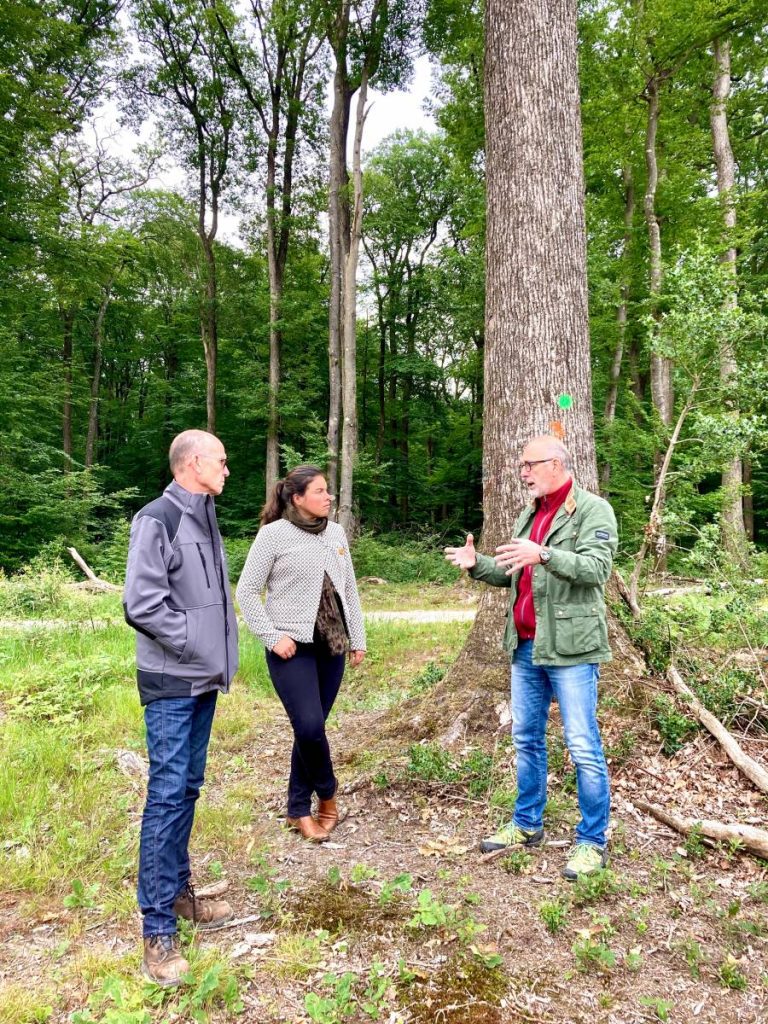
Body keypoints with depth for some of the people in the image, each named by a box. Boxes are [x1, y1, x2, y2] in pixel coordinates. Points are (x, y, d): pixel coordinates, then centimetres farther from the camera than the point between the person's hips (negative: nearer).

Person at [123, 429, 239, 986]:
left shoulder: (205, 520, 11)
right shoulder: (157, 520, -14)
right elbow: (142, 604, -20)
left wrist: (222, 653, 8)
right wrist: (196, 644, -15)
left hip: (204, 681, 8)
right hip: (172, 684, -8)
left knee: (188, 788, 16)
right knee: (167, 793, -4)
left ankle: (179, 891, 30)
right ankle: (158, 930, 6)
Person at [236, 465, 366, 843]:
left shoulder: (336, 533, 9)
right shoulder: (274, 533, -8)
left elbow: (349, 589, 15)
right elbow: (246, 591, -7)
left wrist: (358, 638, 13)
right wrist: (272, 637, -12)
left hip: (331, 646, 5)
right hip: (292, 648, -5)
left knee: (313, 727, 8)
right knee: (309, 726, -13)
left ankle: (299, 810, 24)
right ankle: (327, 793, 16)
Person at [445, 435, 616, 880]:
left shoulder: (592, 510, -7)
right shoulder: (529, 514, 16)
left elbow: (597, 568, -21)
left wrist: (544, 554, -33)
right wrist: (477, 564, -1)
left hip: (570, 645, -8)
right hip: (526, 646, 8)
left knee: (583, 747, 1)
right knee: (527, 740, 16)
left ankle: (592, 841, 15)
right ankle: (527, 824, 31)